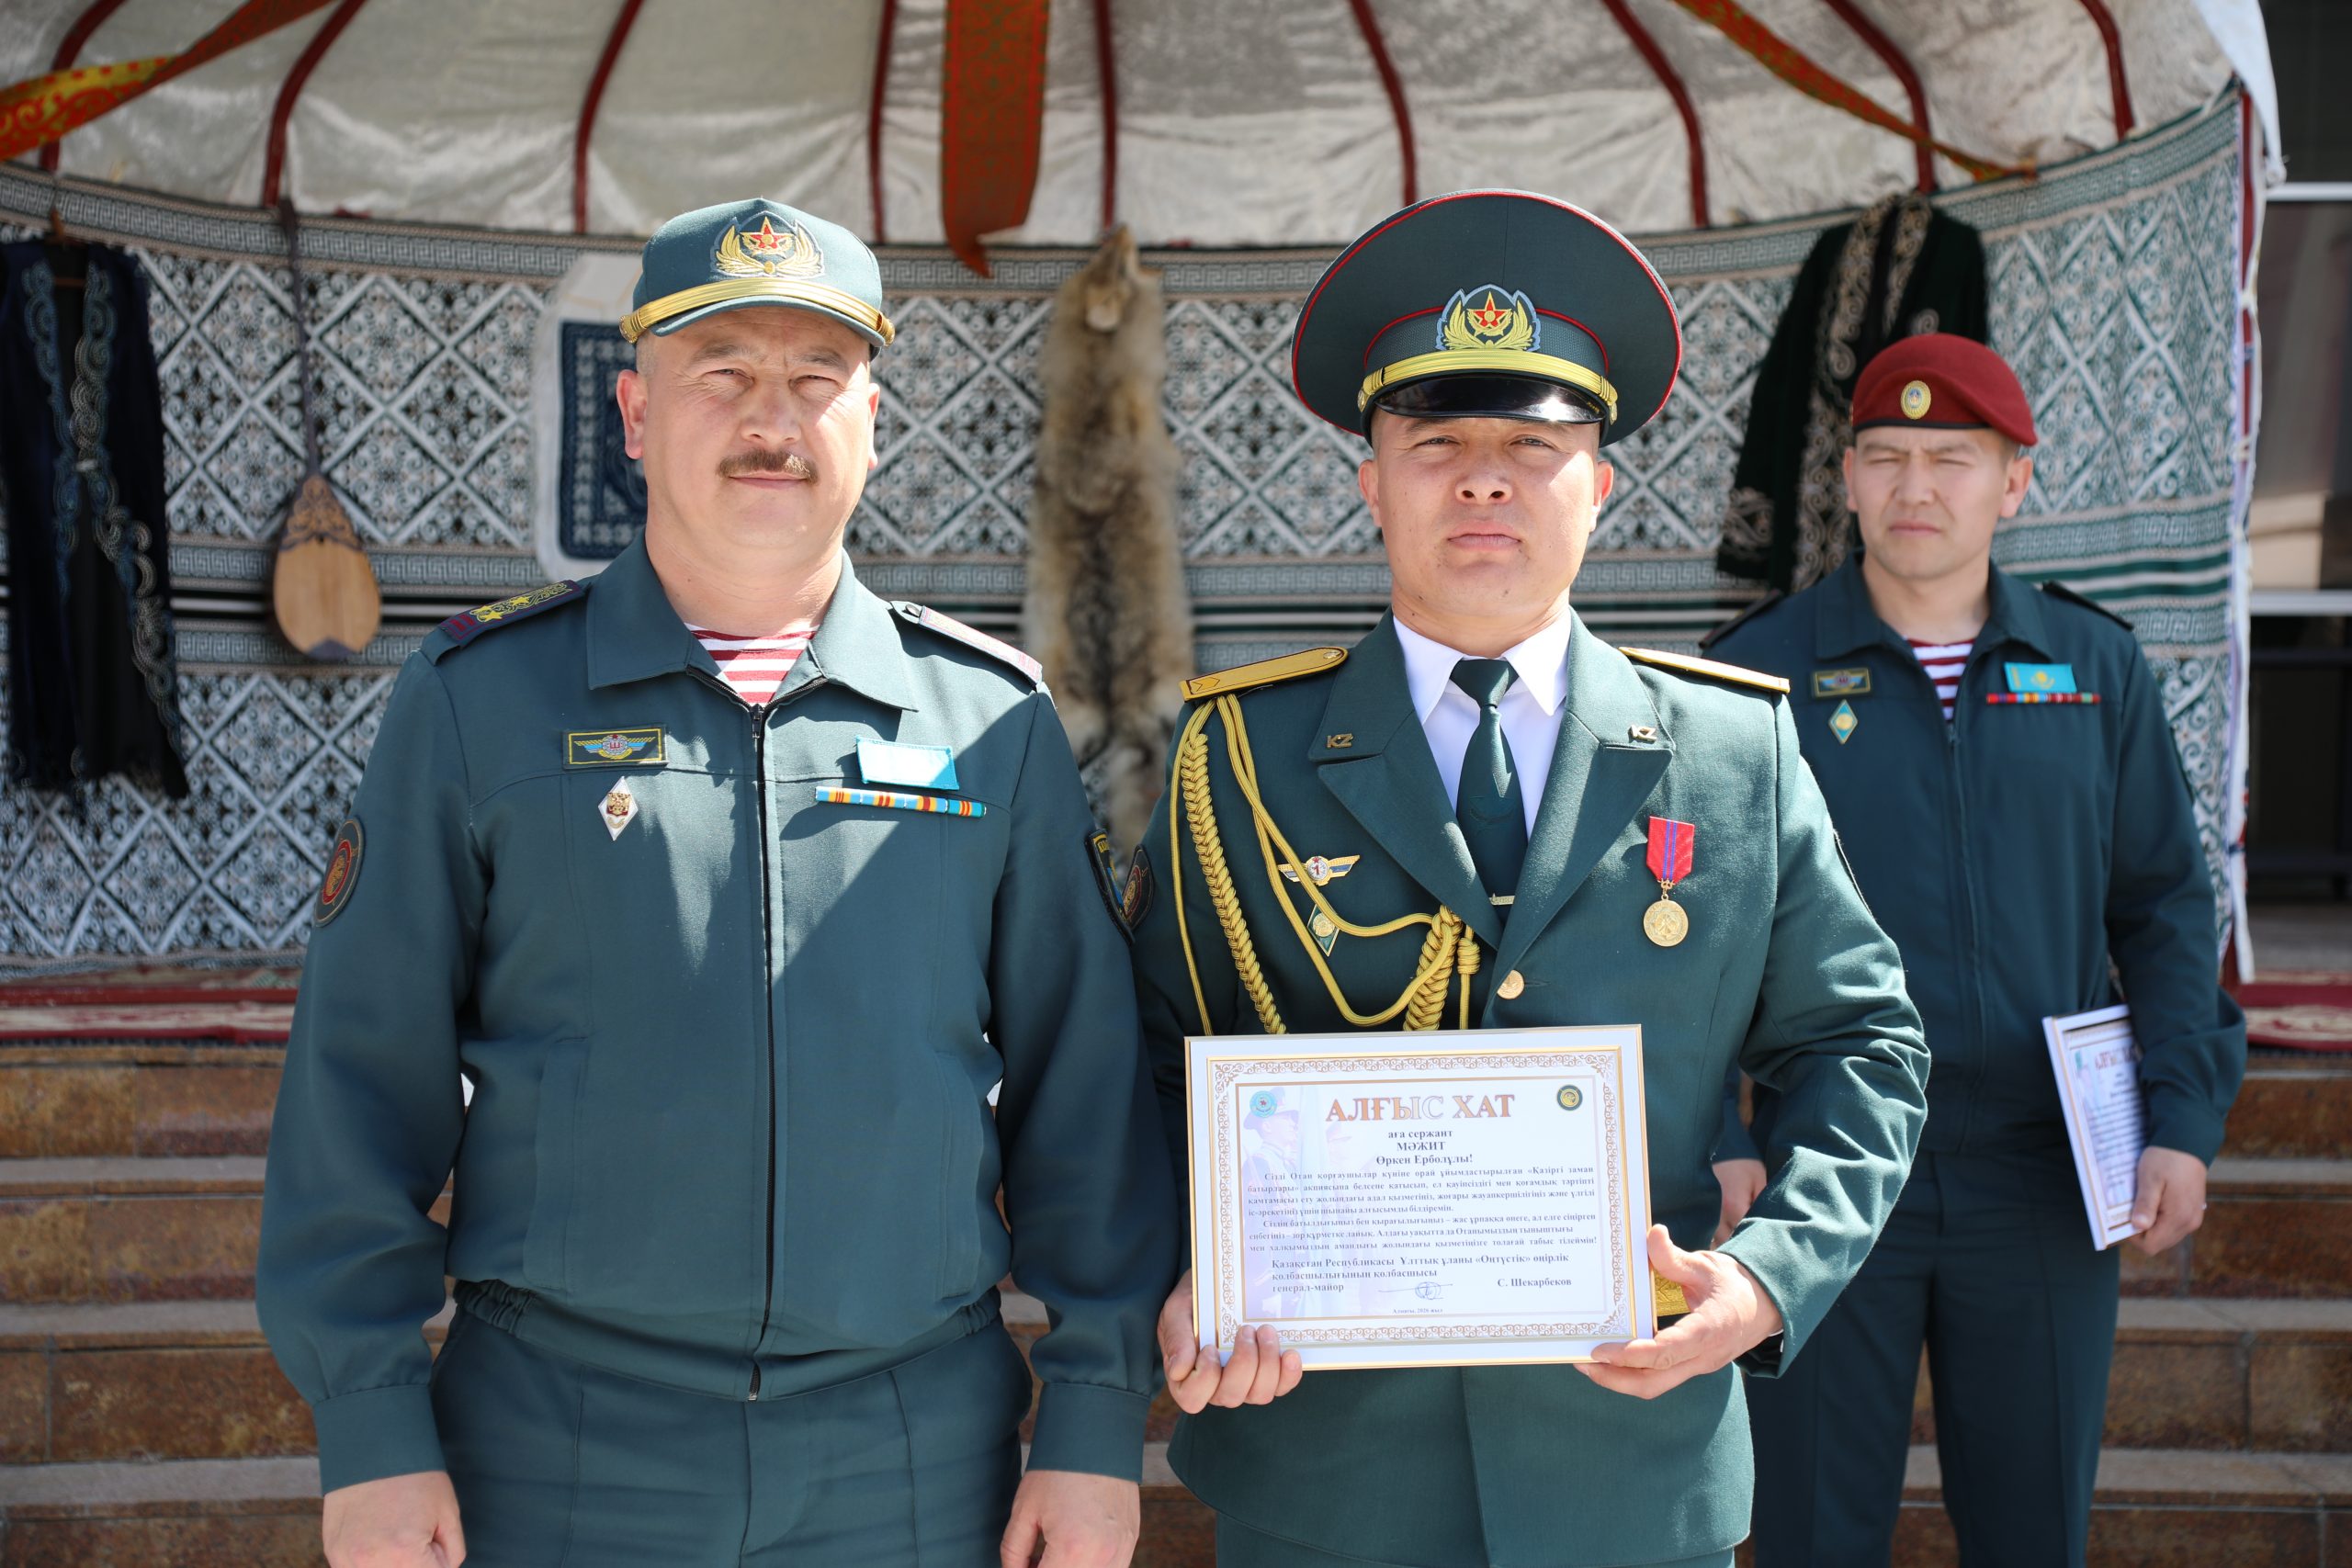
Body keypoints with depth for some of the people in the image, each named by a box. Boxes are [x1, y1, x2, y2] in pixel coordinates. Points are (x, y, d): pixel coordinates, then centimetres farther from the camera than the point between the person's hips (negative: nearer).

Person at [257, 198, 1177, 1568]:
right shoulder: (479, 700, 1)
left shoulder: (994, 718, 4)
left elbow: (1085, 1086, 4)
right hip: (566, 1449, -1)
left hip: (919, 1453, 1)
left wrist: (1097, 1417, 0)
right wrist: (373, 1427, -4)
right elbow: (366, 1081, 1)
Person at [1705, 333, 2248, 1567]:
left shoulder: (2097, 666, 5)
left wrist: (2185, 1121, -2)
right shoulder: (1761, 672, -2)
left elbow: (2165, 902, 9)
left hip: (2042, 1185, 2)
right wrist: (1715, 1142, -11)